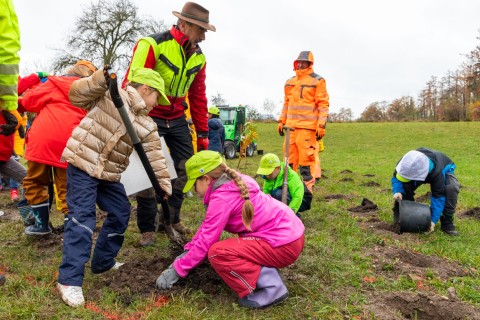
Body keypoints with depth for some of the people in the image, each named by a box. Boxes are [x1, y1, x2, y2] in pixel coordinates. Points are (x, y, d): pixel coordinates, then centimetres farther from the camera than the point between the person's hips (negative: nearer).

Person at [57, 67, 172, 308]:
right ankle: (70, 280, -7)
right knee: (82, 218, -13)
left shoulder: (147, 126, 6)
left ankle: (103, 262, 31)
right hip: (82, 165, -7)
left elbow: (154, 156, 4)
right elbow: (76, 96, -12)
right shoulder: (110, 94, -7)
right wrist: (100, 79, -26)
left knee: (120, 214, 12)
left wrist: (164, 183, -2)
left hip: (109, 175, 7)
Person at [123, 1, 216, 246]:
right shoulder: (152, 45, -17)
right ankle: (147, 228, 11)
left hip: (177, 120, 6)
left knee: (185, 168, 6)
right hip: (149, 118, -6)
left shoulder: (198, 57, 2)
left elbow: (198, 97, 9)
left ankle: (172, 218, 25)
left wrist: (203, 133, 10)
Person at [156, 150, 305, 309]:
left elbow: (205, 241, -13)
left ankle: (271, 288, -12)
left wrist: (177, 269, -3)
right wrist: (188, 251, 19)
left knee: (217, 252, -15)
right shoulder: (231, 183, 10)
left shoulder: (221, 199, -18)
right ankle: (266, 275, 7)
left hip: (284, 245, -10)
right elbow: (207, 226, 18)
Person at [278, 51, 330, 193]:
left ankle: (308, 188, 2)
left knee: (306, 157, -7)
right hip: (291, 126, 6)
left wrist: (321, 125, -12)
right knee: (290, 157, 10)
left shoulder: (317, 81, -1)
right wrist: (281, 121, 18)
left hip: (307, 127, -6)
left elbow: (323, 104, -5)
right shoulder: (290, 82, 19)